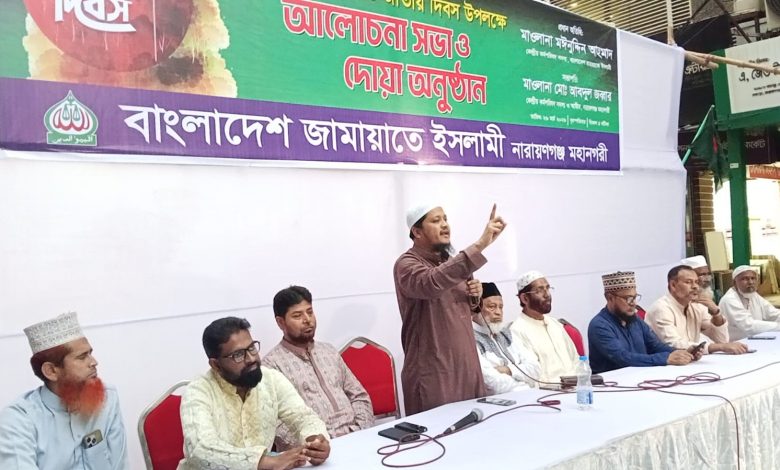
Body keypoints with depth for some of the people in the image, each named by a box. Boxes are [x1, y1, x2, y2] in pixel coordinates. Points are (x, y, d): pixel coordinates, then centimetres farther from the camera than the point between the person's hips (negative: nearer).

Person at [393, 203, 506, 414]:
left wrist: (475, 295, 1)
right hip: (433, 372, -7)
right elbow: (432, 283, -36)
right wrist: (479, 245, -41)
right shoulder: (407, 264, -13)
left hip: (467, 365, 7)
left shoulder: (450, 260, 11)